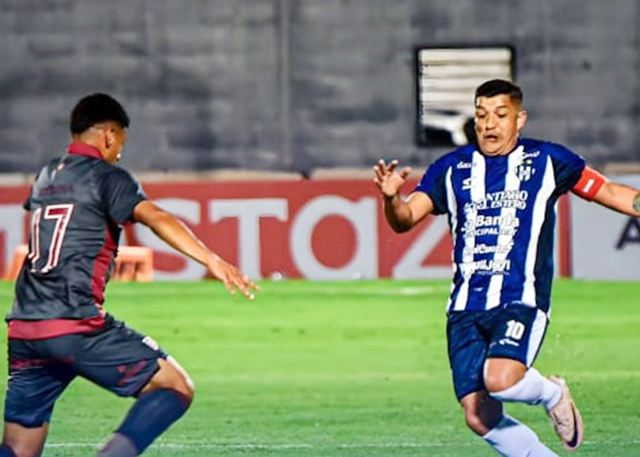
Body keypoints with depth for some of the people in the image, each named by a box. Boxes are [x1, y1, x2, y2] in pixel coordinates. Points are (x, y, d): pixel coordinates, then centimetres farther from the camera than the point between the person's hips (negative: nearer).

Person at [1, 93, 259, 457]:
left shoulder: (46, 177, 21)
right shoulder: (107, 177, 0)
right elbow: (155, 218, -19)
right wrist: (211, 260, -30)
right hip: (76, 326, -7)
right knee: (176, 387, -2)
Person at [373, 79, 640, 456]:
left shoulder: (547, 161, 7)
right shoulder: (452, 170, 10)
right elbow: (405, 219, 1)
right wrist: (392, 198, -21)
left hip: (520, 301, -3)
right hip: (466, 308, 3)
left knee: (501, 379, -30)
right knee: (480, 418, -5)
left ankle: (552, 394, 6)